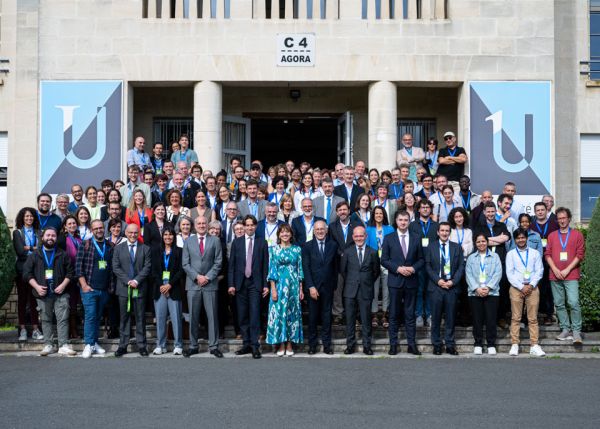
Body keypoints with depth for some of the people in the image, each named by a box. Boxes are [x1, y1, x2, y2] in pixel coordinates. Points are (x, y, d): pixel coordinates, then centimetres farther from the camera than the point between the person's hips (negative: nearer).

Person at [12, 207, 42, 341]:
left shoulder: (38, 233, 13)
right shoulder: (17, 232, 6)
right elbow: (20, 251, -6)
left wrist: (28, 248, -9)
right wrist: (35, 248, -3)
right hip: (22, 268, -2)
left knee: (34, 298, 0)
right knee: (22, 298, 2)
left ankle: (35, 329, 2)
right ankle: (22, 329, 5)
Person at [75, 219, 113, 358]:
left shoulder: (110, 247, 10)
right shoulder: (85, 245, -1)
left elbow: (112, 268, 12)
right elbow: (78, 266, -5)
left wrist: (110, 285, 6)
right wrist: (84, 285, -11)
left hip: (104, 289, 4)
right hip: (89, 288, -4)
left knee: (98, 317, 10)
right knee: (90, 316, -8)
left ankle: (94, 343, 18)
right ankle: (89, 345, -4)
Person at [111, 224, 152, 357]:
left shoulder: (145, 249, 7)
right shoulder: (118, 248, 8)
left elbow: (147, 267, -1)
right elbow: (116, 267, 1)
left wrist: (136, 280, -12)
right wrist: (128, 281, -10)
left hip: (140, 288, 0)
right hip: (123, 288, 1)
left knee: (140, 317, 2)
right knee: (124, 317, 4)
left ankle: (141, 345, 7)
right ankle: (123, 345, 8)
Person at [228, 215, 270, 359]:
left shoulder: (262, 243, 5)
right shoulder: (237, 242, 8)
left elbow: (265, 265, 3)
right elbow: (231, 265, 5)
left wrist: (266, 285, -2)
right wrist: (231, 284, -2)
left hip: (255, 283, -2)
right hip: (240, 283, 2)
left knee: (254, 314, -7)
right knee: (242, 316, 6)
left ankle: (255, 346, -5)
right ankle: (247, 344, 14)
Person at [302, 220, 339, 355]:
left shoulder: (333, 245, 5)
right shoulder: (307, 247, 1)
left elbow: (336, 266, 7)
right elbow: (306, 268, -4)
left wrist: (334, 284, 2)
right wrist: (311, 287, -11)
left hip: (328, 287, 1)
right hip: (313, 286, -1)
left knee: (327, 316, 5)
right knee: (313, 316, 4)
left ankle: (327, 344, 12)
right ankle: (312, 344, 12)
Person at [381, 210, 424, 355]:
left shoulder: (416, 238, 7)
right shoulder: (389, 238, 3)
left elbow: (421, 259, 8)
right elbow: (384, 260, -1)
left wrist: (413, 268, -11)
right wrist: (398, 268, -13)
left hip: (411, 281, 1)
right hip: (395, 281, -1)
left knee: (410, 314, 5)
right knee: (394, 314, 3)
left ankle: (412, 344, 9)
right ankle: (393, 344, 9)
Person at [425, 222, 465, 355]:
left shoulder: (457, 247, 9)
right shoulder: (431, 247, 6)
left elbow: (461, 266, 4)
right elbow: (428, 266, 2)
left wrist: (453, 281, -9)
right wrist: (438, 280, -10)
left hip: (452, 286, 1)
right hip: (435, 286, -1)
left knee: (450, 317, 4)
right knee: (436, 317, 2)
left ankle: (450, 345, 10)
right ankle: (437, 344, 10)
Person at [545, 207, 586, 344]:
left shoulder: (577, 235, 6)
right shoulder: (552, 236, 13)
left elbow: (580, 254, -1)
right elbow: (547, 254, 9)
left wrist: (567, 270, -8)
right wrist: (555, 270, -6)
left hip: (571, 275, -3)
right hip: (555, 276, 3)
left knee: (574, 303, -13)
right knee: (559, 304, 5)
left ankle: (576, 331, -7)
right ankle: (565, 330, 12)